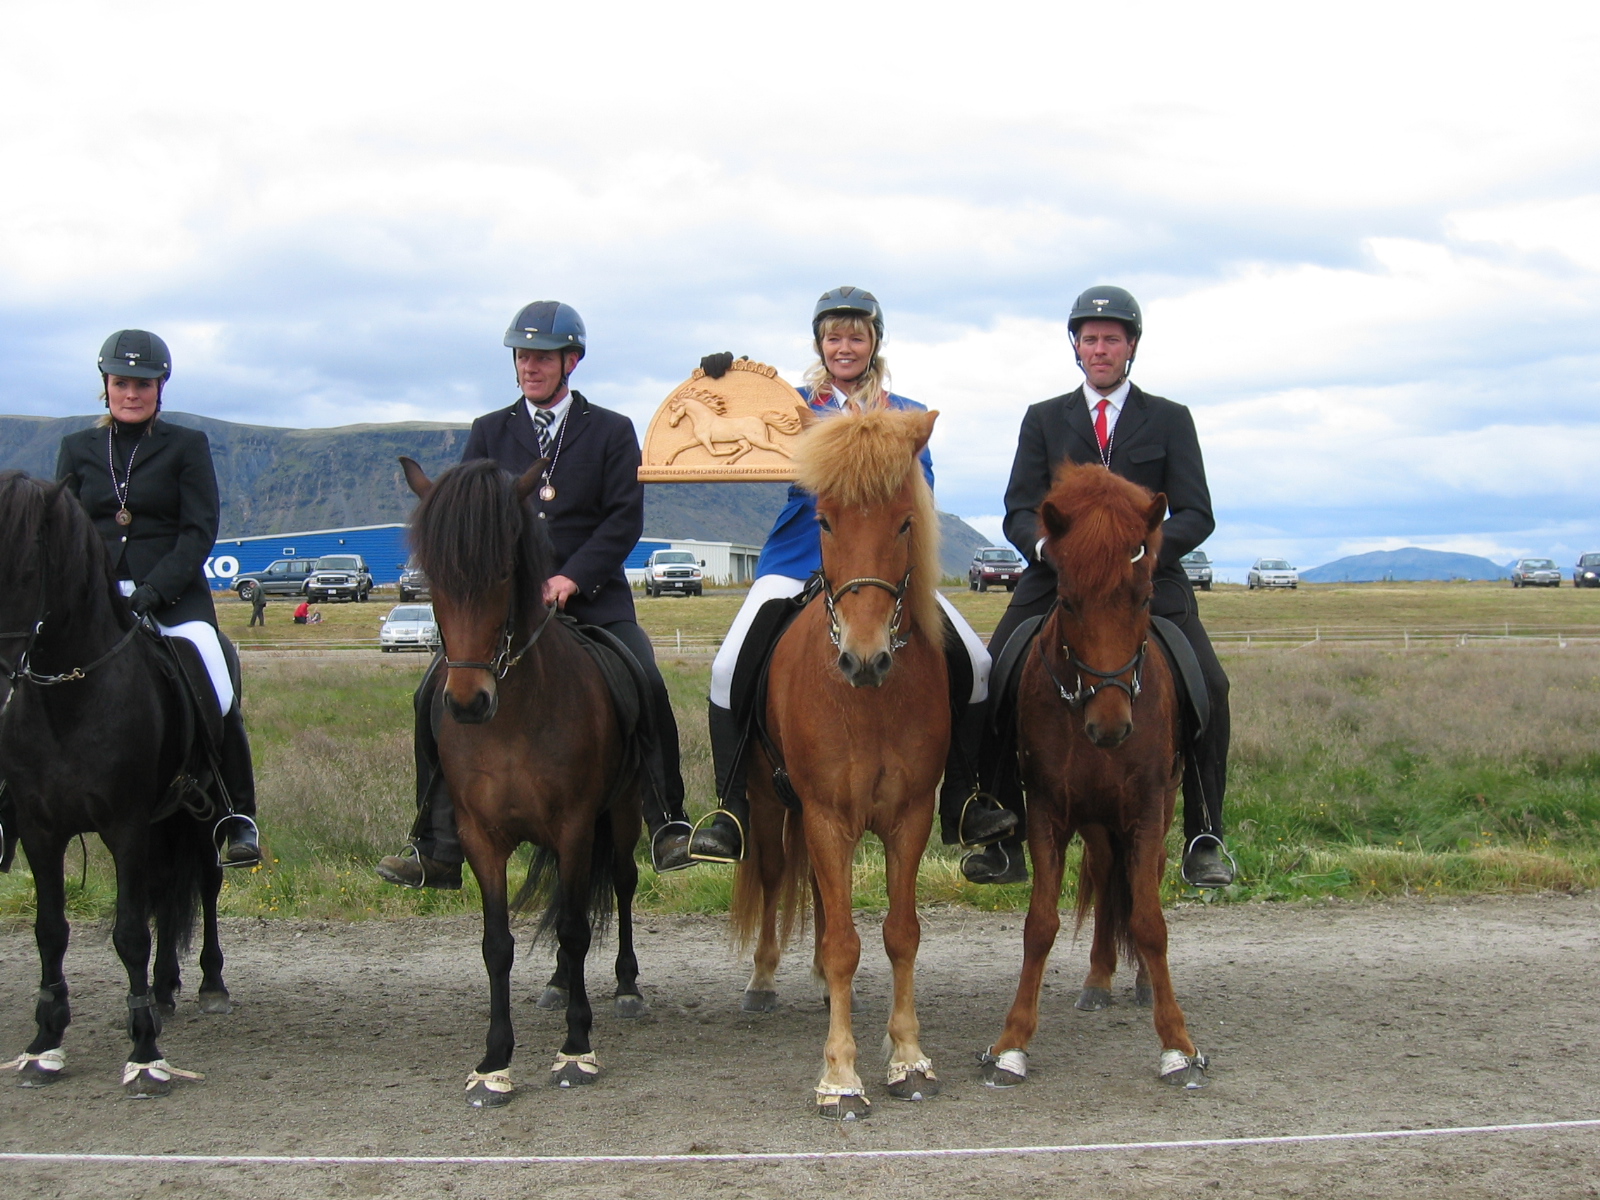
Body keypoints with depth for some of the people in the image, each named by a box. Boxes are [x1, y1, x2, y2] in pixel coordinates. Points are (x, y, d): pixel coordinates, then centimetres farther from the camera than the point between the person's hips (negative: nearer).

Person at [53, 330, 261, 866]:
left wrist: (153, 591, -16)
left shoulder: (187, 446, 5)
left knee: (218, 699, -20)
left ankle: (239, 820, -4)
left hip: (176, 597, -3)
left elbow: (200, 531, -3)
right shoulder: (78, 449, 13)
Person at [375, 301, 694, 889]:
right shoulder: (489, 432, 15)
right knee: (437, 696, -14)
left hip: (592, 599, -2)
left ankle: (667, 828, -8)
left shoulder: (612, 432, 9)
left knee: (646, 690, -23)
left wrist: (570, 579, -14)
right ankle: (436, 855, -8)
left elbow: (625, 520, -1)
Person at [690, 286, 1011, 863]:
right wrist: (720, 382, -12)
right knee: (731, 667, -23)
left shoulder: (908, 416, 15)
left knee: (975, 663, -14)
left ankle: (961, 804, 2)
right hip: (799, 560, -1)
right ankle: (732, 812, -9)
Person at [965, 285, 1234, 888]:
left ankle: (1204, 842, -5)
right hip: (1055, 578, 1)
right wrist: (1048, 545, -18)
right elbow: (1019, 513, 6)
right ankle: (1006, 844, -2)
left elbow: (1196, 515, 2)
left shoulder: (1169, 420, 11)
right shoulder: (1044, 419, 14)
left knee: (1209, 687, -19)